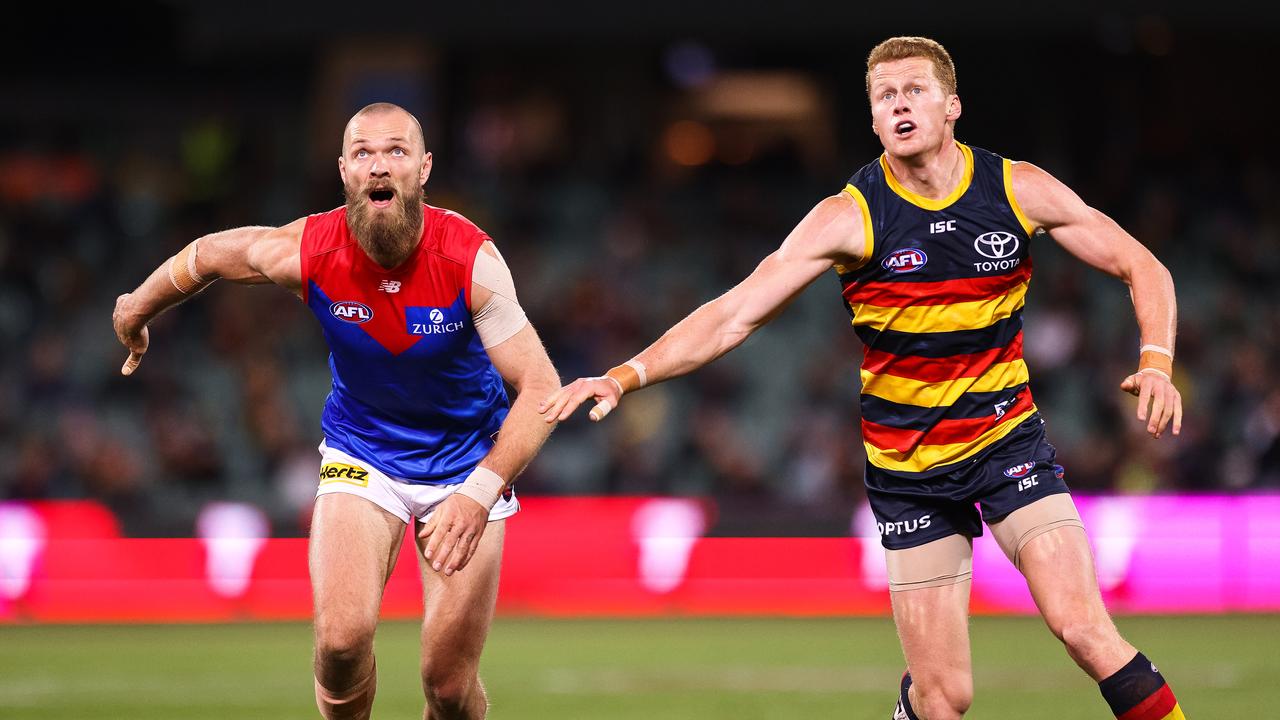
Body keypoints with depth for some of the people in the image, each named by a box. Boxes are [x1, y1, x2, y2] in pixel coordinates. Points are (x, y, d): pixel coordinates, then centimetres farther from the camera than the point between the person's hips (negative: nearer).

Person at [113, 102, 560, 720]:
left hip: (467, 461, -1)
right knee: (341, 639, -20)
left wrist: (480, 492, -40)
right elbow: (206, 255, 2)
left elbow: (541, 385, -27)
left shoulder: (469, 258, -24)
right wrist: (136, 313, 20)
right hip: (360, 453, 1)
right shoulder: (306, 252, -19)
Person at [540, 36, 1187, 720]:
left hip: (1009, 439, 1)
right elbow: (732, 316, -12)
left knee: (1084, 629, -20)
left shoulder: (1017, 190, -4)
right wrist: (626, 375, -25)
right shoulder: (851, 216, -10)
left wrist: (1156, 362, -13)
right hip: (909, 469, -1)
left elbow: (1143, 268, 4)